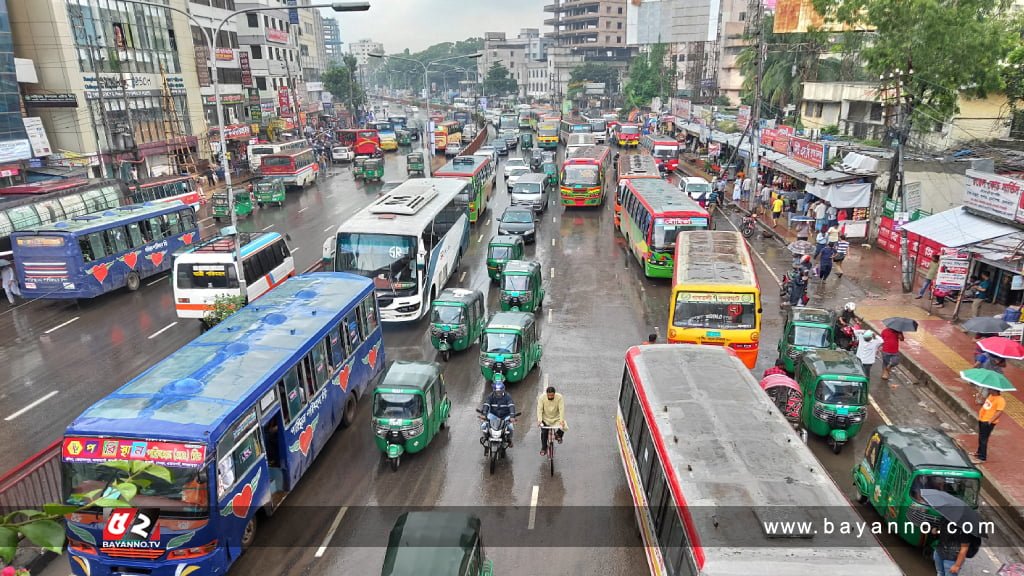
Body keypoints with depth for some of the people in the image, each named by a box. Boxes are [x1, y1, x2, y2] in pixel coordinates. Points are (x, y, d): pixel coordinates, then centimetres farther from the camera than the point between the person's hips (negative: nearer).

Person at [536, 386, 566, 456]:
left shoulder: (559, 397, -19)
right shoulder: (542, 397, -18)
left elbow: (561, 409, -24)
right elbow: (539, 409, -21)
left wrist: (562, 420, -35)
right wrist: (539, 420, -34)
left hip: (556, 418, 0)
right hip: (545, 419, 0)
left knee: (563, 428, -20)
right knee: (544, 433, -11)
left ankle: (558, 435, 13)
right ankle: (544, 448, 11)